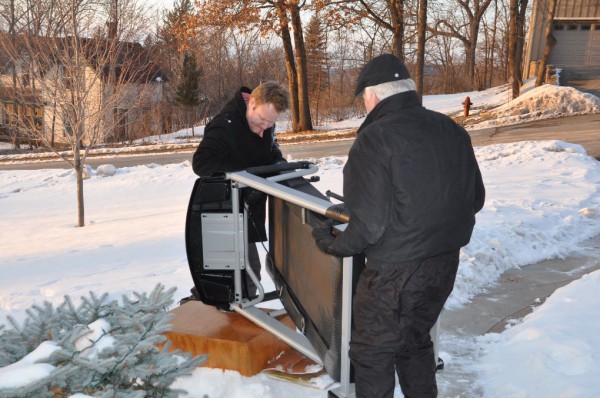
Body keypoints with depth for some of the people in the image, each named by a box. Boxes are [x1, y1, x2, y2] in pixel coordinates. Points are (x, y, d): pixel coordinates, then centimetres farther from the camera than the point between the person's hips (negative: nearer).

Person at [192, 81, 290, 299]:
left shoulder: (266, 122, 4)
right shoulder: (226, 124, -23)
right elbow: (201, 163, -28)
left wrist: (279, 164, -3)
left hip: (250, 207, 8)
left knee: (249, 267, 16)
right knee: (249, 267, -8)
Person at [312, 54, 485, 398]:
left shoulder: (375, 140, -19)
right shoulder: (452, 131, 1)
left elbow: (368, 223, -22)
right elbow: (475, 199, 9)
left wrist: (333, 245, -5)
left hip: (395, 272, -7)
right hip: (445, 265, 7)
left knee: (373, 355, 14)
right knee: (416, 342, 27)